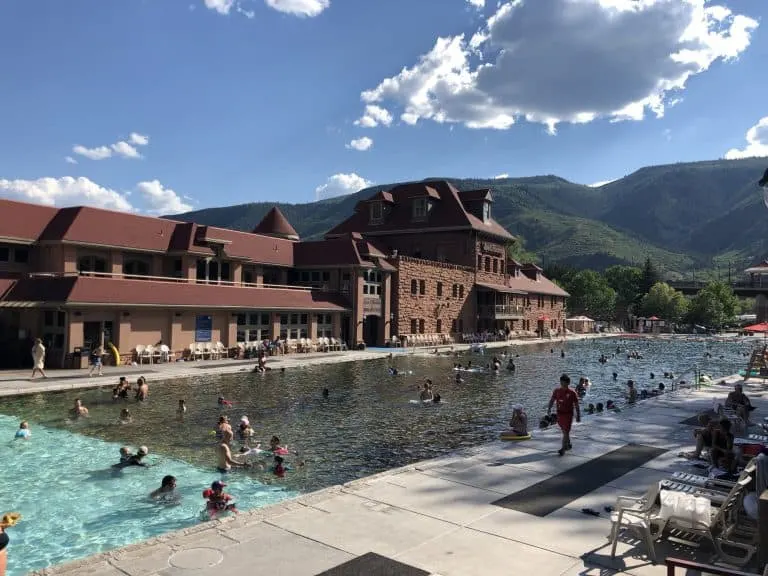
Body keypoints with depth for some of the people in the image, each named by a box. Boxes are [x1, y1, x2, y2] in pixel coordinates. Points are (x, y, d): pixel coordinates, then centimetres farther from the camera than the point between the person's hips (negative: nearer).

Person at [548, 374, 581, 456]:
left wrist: (578, 416, -2)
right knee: (564, 431, 19)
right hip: (559, 413, 5)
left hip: (568, 414, -5)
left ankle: (563, 449, -8)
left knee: (566, 432, -8)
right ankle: (568, 444, 39)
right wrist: (549, 408, -17)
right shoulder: (556, 391, 0)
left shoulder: (572, 393, -9)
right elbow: (552, 400, 0)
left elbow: (576, 405, -3)